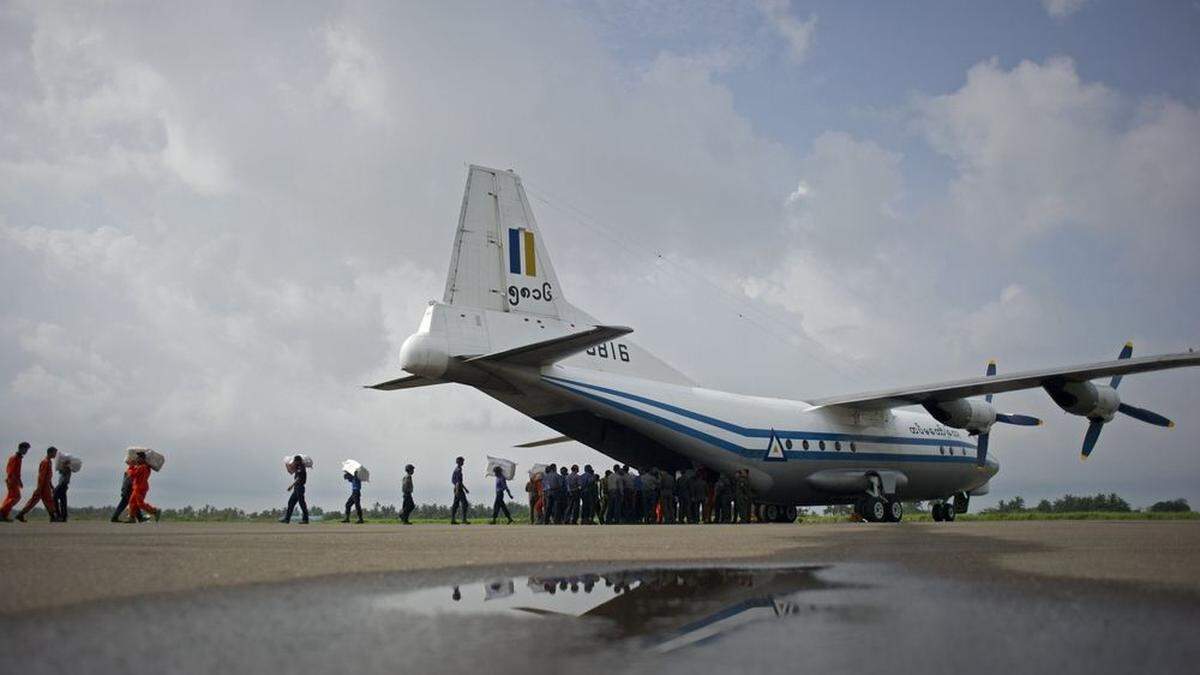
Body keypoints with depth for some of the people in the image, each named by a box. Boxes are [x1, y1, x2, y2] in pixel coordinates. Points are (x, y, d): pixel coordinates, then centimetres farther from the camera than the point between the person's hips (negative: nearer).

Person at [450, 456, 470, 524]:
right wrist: (457, 490, -28)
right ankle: (464, 520, -10)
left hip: (457, 489, 10)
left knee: (455, 505, 7)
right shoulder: (458, 470, -13)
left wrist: (465, 489, 29)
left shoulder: (456, 469, 19)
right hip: (459, 489, -10)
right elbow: (458, 481, -22)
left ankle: (452, 520, 5)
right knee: (465, 504, -8)